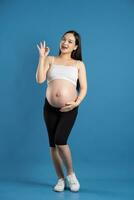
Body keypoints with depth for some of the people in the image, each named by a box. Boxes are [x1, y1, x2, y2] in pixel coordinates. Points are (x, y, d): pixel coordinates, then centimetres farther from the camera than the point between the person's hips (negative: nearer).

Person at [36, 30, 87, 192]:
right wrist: (42, 57, -5)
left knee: (60, 140, -18)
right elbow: (40, 80, -4)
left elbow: (83, 88, 4)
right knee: (53, 144, 5)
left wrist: (76, 103, -13)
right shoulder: (50, 60, 10)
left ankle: (71, 174, 4)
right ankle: (61, 179, 19)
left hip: (69, 108, -2)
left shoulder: (79, 64, 9)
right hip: (50, 107, 3)